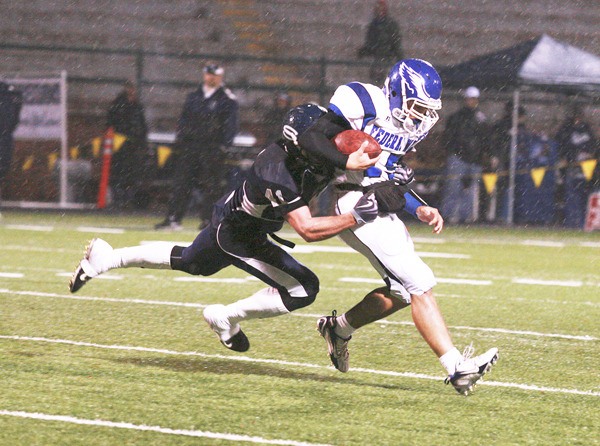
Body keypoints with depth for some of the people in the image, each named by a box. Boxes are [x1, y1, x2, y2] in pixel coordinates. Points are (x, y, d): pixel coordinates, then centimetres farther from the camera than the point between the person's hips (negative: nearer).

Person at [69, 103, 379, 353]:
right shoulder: (278, 177, -40)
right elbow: (307, 230, -41)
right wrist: (355, 217, -46)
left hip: (228, 216, 9)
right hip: (236, 236, -9)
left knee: (191, 263, 33)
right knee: (303, 290, -13)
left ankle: (106, 257, 42)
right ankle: (225, 318, 4)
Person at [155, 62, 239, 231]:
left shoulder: (227, 99, 1)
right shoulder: (193, 97, 17)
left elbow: (231, 124, -4)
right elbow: (184, 120, 20)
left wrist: (224, 146, -15)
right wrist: (179, 140, 9)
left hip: (212, 149, -5)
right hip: (189, 146, 5)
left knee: (212, 186, -5)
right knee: (182, 183, 2)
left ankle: (208, 220, 1)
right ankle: (173, 218, 2)